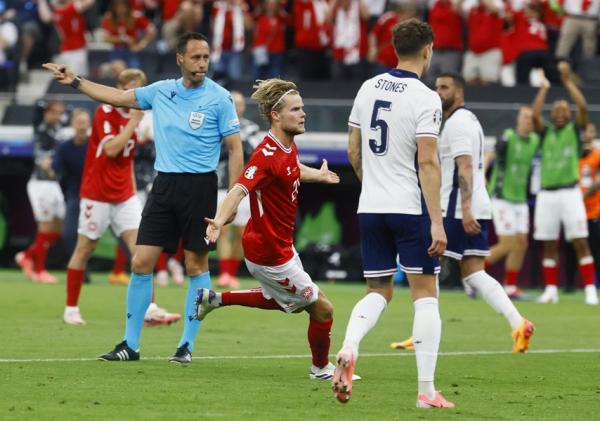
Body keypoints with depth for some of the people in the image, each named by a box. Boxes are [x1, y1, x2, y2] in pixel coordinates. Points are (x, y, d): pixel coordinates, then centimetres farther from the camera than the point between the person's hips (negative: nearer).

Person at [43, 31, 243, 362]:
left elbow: (235, 148, -4)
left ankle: (187, 345, 10)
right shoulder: (162, 91, 9)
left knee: (196, 265, 0)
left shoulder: (219, 98, -5)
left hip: (200, 186, -4)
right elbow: (120, 97, 22)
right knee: (141, 262, -1)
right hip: (164, 185, 4)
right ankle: (130, 344, 6)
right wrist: (76, 82, 20)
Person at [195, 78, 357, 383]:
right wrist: (219, 221, -55)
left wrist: (320, 175, 40)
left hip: (280, 246, 10)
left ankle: (216, 299, 33)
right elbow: (239, 190, -39)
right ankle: (322, 368, 24)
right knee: (322, 309, 2)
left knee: (284, 301, 32)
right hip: (269, 253, -10)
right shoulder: (267, 155, -27)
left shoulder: (289, 147, 2)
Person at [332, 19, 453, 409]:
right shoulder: (425, 98, -12)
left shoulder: (369, 88, 7)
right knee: (425, 294, 3)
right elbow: (427, 162, -17)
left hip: (370, 207, 5)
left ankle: (349, 348, -15)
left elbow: (353, 151, 13)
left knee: (378, 291, 15)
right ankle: (427, 391, 0)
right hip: (411, 208, -5)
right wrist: (437, 222, -17)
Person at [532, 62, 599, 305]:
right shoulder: (546, 131, 11)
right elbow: (534, 114, -7)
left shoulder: (574, 129, 7)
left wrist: (567, 80, -9)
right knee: (549, 245, 5)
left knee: (580, 242, -7)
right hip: (546, 193, 3)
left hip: (569, 192, -3)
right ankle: (551, 290, 11)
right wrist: (544, 87, -1)